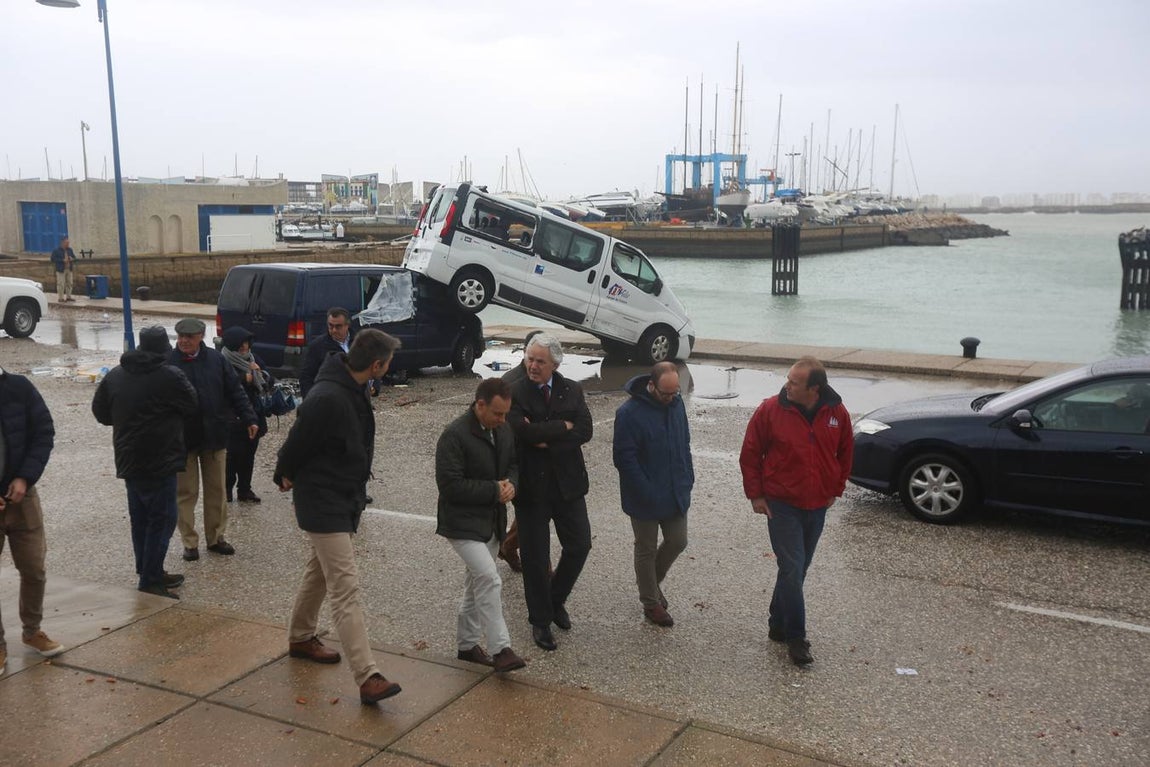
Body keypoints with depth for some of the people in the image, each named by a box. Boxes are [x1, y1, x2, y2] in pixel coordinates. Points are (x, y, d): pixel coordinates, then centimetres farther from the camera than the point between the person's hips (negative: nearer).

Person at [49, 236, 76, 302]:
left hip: (69, 269, 6)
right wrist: (63, 260, -19)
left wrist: (72, 259, -6)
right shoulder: (56, 251, -7)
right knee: (61, 284, -5)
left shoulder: (69, 250, 10)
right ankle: (60, 298, 0)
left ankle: (68, 297, 17)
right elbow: (53, 259, -12)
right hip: (61, 270, -6)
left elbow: (74, 256, 18)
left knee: (69, 283, 8)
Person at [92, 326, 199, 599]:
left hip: (128, 460, 8)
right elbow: (193, 407, -3)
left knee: (141, 519, 15)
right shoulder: (170, 376, -15)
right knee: (162, 518, -2)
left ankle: (150, 573, 25)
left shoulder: (115, 375, 6)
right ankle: (150, 580, -3)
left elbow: (100, 411, 14)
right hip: (159, 462, -8)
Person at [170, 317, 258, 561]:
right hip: (182, 438, -2)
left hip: (214, 436, 3)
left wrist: (249, 419, -1)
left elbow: (235, 391, 3)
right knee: (186, 493, 6)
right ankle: (190, 543, 17)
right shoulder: (169, 362, -8)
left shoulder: (215, 359, 0)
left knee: (216, 490, 12)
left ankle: (215, 538, 25)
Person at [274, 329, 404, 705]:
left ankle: (300, 638, 44)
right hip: (323, 504, -10)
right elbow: (296, 443, -17)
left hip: (345, 499, 10)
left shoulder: (353, 390, 2)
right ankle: (368, 677, -12)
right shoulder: (328, 399, -29)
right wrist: (285, 474, 1)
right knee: (345, 589, -11)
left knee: (320, 571, 25)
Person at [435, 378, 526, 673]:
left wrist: (511, 484, -6)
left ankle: (467, 644, 31)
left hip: (492, 521, 8)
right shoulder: (454, 435, -19)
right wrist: (494, 490, -20)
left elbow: (513, 464, 18)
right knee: (490, 580, -18)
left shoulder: (504, 430, 5)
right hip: (463, 523, -8)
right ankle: (500, 649, -12)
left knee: (478, 583, 17)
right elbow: (449, 484, -22)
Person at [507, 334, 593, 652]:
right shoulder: (515, 393, -8)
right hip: (531, 485, -3)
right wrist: (562, 427, -13)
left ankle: (556, 600, 32)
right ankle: (540, 620, 22)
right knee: (535, 556, 6)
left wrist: (547, 440, -17)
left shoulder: (572, 391, 2)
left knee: (579, 545, 7)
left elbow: (584, 431, -8)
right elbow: (522, 432, -23)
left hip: (567, 482, 3)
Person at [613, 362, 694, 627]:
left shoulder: (676, 403, -1)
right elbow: (624, 458, -19)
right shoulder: (629, 413, -21)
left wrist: (688, 478, 4)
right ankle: (651, 603, 25)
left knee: (677, 542, 15)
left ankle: (651, 581, 39)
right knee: (646, 550, 9)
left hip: (675, 493, 6)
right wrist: (647, 493, -21)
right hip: (645, 499, -6)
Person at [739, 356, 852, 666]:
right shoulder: (771, 410, -14)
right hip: (782, 505, -4)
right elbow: (750, 453, -4)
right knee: (792, 568, -8)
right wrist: (755, 494, -5)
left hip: (817, 507, 4)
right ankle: (795, 637, 4)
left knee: (797, 569, 14)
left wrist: (835, 490, 10)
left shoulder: (837, 413, -5)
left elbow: (845, 453, 11)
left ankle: (778, 625, 30)